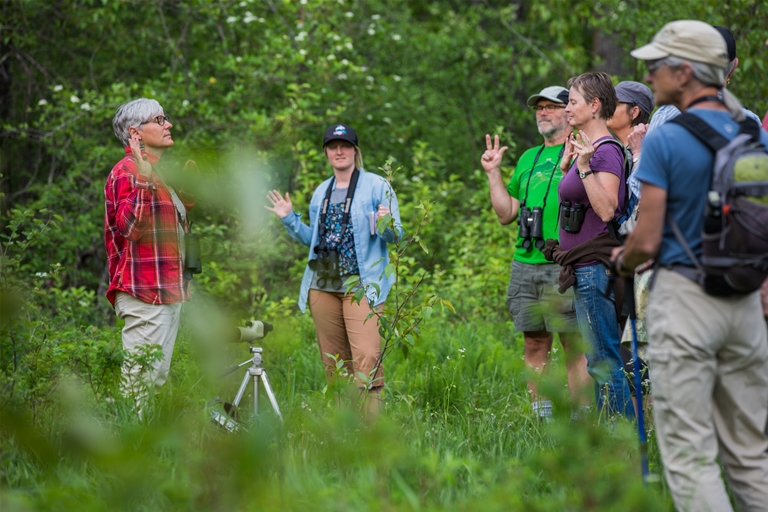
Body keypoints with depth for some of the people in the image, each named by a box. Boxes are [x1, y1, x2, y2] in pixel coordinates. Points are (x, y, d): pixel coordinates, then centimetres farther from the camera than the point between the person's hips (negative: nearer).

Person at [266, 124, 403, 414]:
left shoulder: (376, 186, 1)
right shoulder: (321, 192, 17)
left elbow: (395, 236, -2)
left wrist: (386, 225, -23)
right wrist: (289, 219, 13)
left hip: (361, 284, -6)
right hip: (323, 284, 6)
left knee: (366, 357, -17)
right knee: (333, 362, 7)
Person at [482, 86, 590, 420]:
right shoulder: (528, 159, 21)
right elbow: (506, 214, 22)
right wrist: (493, 172, 15)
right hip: (525, 265, 7)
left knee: (575, 345, -7)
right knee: (535, 344, 6)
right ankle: (542, 419, 10)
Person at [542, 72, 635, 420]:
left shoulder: (606, 151, -13)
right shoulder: (586, 148, 16)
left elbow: (606, 209, -22)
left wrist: (584, 167, -27)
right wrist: (566, 168, 20)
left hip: (596, 265, -10)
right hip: (582, 268, 10)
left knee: (603, 360, -9)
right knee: (599, 361, 12)